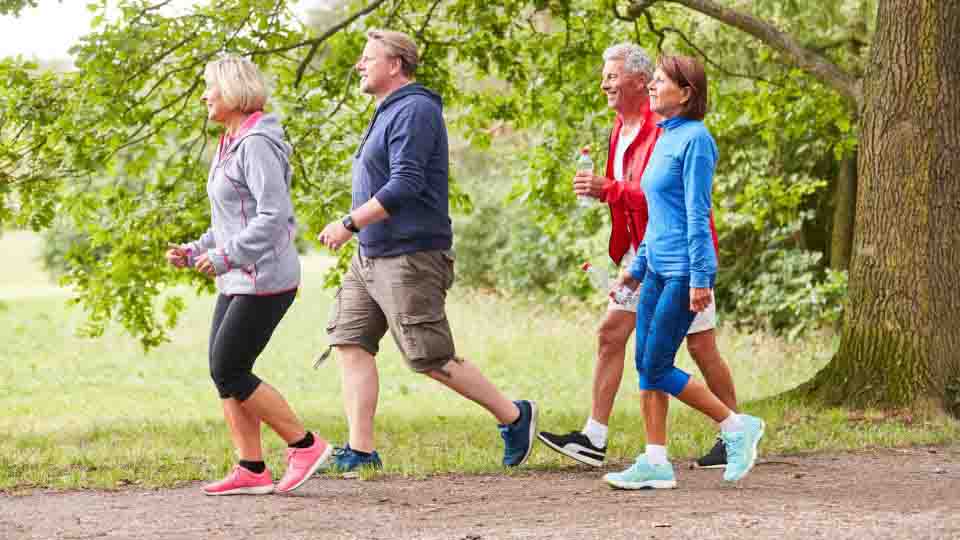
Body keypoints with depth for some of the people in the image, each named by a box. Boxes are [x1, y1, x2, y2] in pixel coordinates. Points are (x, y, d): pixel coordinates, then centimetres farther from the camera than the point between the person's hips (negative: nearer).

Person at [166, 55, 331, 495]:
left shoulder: (257, 144, -15)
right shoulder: (232, 145, 16)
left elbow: (274, 215, -24)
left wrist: (227, 257, -23)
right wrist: (195, 252, 13)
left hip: (265, 279, -10)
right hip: (239, 280, 10)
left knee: (229, 373, -9)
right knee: (223, 372, 5)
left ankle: (305, 445, 0)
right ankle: (252, 470, 7)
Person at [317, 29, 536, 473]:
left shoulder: (414, 111, -15)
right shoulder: (389, 112, 18)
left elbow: (404, 186, -24)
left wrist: (350, 224, -22)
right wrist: (357, 231, 18)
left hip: (409, 258, -10)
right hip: (371, 257, 10)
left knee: (431, 360, -6)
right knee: (350, 342, 3)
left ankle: (514, 416, 9)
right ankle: (360, 450, 3)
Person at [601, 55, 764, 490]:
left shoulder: (694, 139, -12)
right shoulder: (665, 139, 16)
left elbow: (697, 214, -17)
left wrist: (699, 278, -19)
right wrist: (637, 268, 23)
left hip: (684, 273, -9)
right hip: (658, 270, 9)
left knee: (657, 368, -7)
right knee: (645, 365, 5)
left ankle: (737, 427, 4)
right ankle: (655, 463, 8)